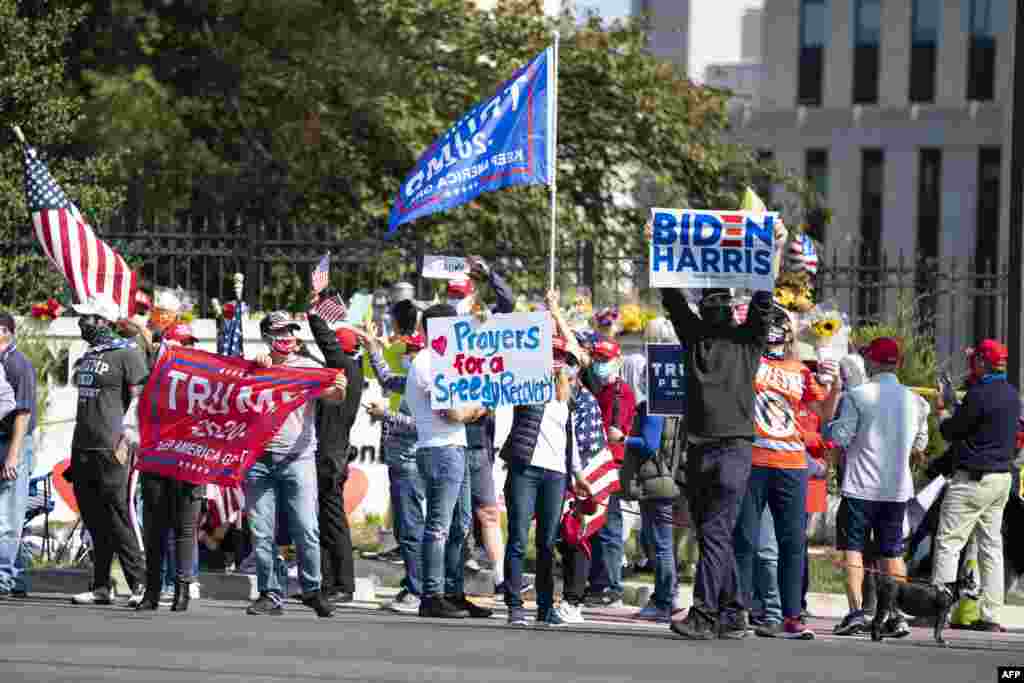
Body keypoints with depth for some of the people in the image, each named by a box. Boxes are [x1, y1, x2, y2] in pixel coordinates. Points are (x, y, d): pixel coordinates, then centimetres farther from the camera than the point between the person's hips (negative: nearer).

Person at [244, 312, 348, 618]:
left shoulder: (308, 368, 6)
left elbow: (330, 395, -8)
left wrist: (339, 390, -31)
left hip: (298, 458, -2)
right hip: (260, 460, 2)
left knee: (306, 530, -9)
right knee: (261, 533, 1)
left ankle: (312, 589, 6)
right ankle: (270, 595, 8)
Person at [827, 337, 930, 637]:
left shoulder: (858, 396, -10)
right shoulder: (914, 400, 5)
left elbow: (840, 435, -12)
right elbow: (920, 443, 13)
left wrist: (829, 425, 9)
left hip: (861, 486, -4)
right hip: (898, 488, 4)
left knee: (853, 547, 2)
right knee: (892, 551, 11)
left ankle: (856, 611, -9)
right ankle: (897, 616, 5)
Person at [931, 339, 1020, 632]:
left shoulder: (980, 394, -16)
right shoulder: (1011, 394, 11)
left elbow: (950, 432, -8)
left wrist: (943, 410, 11)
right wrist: (954, 405, 25)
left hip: (974, 478, -9)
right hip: (1003, 478, 9)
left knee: (948, 542, -6)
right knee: (992, 546, 9)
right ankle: (991, 616, 7)